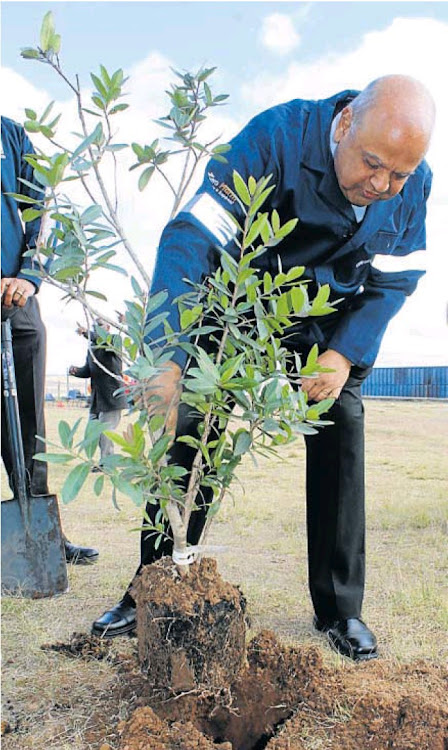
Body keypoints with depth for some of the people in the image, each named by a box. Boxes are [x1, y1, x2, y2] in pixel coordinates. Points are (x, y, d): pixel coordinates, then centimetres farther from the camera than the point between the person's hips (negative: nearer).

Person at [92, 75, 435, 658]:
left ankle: (340, 609, 4)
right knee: (188, 428, -10)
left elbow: (394, 279, -4)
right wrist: (168, 359, -46)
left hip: (329, 322, 3)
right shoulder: (277, 136, -29)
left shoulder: (414, 184, -14)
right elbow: (191, 238, -36)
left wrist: (346, 353, -21)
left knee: (341, 427, -12)